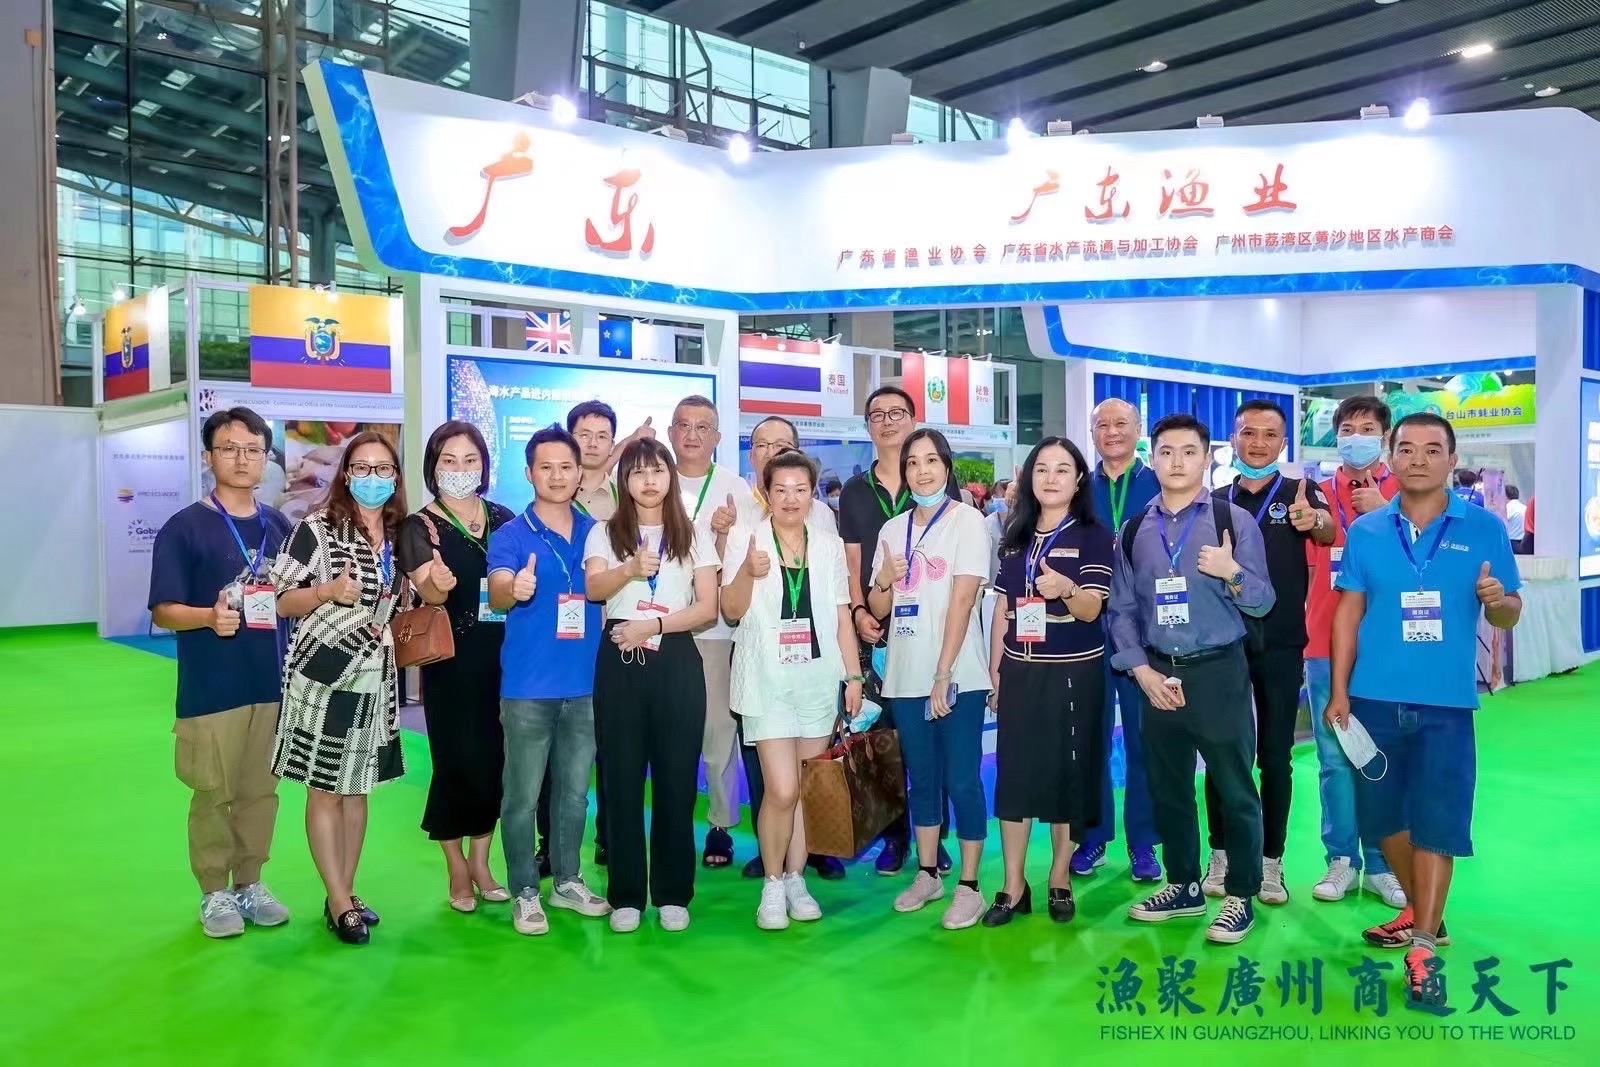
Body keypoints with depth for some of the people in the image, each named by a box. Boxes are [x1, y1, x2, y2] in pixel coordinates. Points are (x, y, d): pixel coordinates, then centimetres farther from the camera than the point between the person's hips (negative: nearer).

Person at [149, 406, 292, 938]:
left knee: (262, 789, 13)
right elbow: (163, 611, -10)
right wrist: (210, 617, -28)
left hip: (274, 683, 4)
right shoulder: (184, 527, -7)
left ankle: (249, 883, 28)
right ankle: (215, 893, 22)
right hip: (212, 689, -4)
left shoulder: (278, 525, 8)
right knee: (214, 793, 5)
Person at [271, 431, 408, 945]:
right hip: (322, 675, -5)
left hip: (374, 678, 6)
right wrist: (329, 591, -22)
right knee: (324, 789, 3)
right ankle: (339, 902, 12)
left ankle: (346, 892, 24)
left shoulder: (399, 535, 8)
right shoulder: (316, 528, -9)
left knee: (356, 788, 13)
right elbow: (279, 601, -8)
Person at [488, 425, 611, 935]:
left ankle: (568, 881, 31)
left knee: (574, 792, 16)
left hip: (586, 684, 4)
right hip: (528, 687, -4)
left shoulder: (596, 532, 7)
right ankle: (525, 893, 17)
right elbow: (496, 593, -21)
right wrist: (514, 590, -42)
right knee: (524, 796, 2)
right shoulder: (510, 535, -5)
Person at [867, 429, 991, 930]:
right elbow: (878, 610, 13)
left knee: (961, 780, -1)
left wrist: (944, 675, -17)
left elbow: (963, 600, -12)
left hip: (958, 676, -5)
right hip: (905, 677, 5)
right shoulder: (892, 529, 10)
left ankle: (969, 885, 9)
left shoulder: (968, 521, -4)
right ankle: (928, 874, 26)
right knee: (922, 778, 14)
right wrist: (884, 581, -10)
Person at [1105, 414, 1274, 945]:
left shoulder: (1233, 520, -4)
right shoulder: (1133, 531, 6)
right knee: (1168, 788, 14)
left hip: (1219, 671, -4)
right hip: (1157, 675, 4)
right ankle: (1184, 885, 31)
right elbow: (1121, 610, 6)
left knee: (1234, 789, 4)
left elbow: (1262, 602, -5)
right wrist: (1142, 671, -4)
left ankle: (1240, 896, 20)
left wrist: (1232, 575, -25)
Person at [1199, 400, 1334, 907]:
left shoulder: (1299, 492, -1)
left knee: (1275, 755, 5)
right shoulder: (1215, 500, 7)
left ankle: (1271, 861, 16)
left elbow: (1329, 532, -23)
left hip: (1281, 645, -2)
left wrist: (1312, 521, -44)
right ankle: (1221, 855, 18)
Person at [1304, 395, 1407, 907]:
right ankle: (1341, 859, 15)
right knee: (1335, 759, 4)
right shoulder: (1319, 494, 9)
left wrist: (1382, 512, -14)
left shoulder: (1403, 492, 5)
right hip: (1327, 645, 1)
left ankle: (1381, 864, 14)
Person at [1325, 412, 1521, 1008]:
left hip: (1446, 704, -2)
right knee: (1383, 814, 12)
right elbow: (1349, 610, 4)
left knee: (1437, 821, -1)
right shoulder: (1366, 530, 4)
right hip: (1375, 698, 2)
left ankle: (1422, 948, 7)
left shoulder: (1484, 528, 0)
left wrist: (1498, 600, -22)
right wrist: (1339, 690, -1)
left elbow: (1508, 616, 3)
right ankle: (1420, 913, 34)